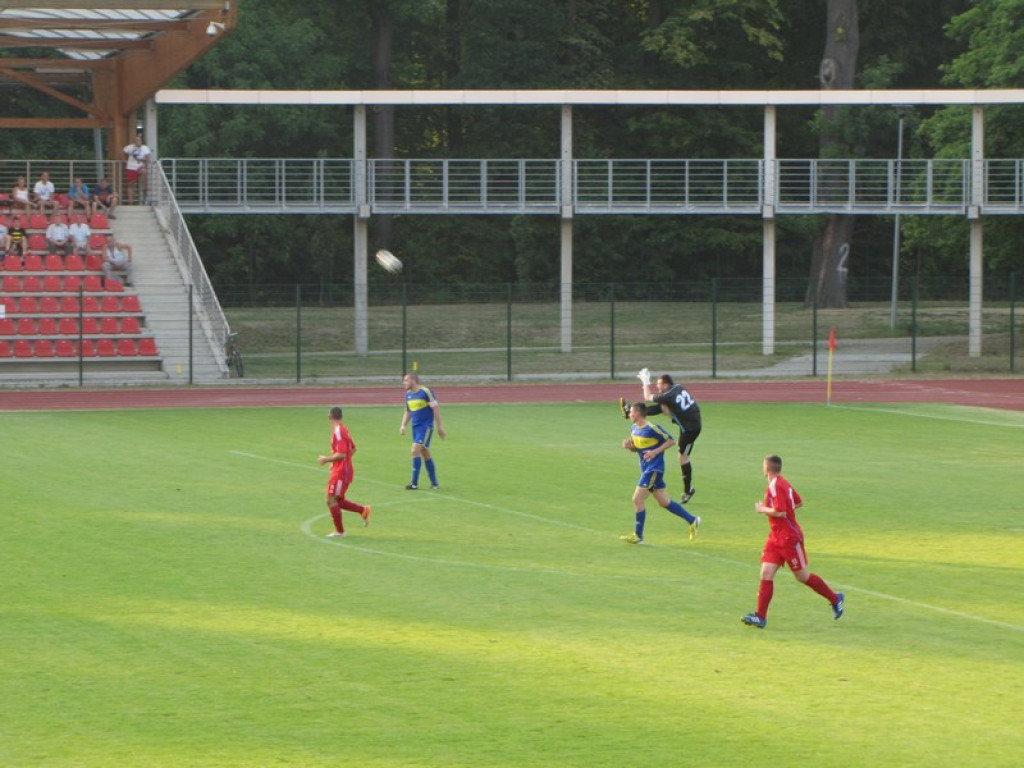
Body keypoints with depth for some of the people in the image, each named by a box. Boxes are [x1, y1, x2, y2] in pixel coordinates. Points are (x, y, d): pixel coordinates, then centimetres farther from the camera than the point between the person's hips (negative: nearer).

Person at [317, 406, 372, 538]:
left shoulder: (338, 432, -19)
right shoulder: (343, 429, 11)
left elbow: (341, 454, -26)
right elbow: (353, 449, 21)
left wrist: (326, 459, -15)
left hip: (340, 472, -10)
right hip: (344, 469, 10)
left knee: (331, 500, -5)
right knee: (337, 500, 15)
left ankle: (339, 531, 1)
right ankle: (364, 510, 16)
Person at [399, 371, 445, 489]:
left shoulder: (426, 392, -13)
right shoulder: (408, 394, 9)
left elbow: (435, 409, -10)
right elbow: (408, 411, 21)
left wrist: (440, 427, -9)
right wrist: (403, 425, 7)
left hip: (426, 427, -8)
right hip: (415, 427, 8)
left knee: (415, 451, -15)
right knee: (425, 454, 10)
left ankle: (415, 483, -11)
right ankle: (434, 483, 18)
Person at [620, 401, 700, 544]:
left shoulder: (652, 429, -17)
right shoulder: (634, 429, 8)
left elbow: (671, 441, -12)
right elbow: (635, 448, 20)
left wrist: (655, 451, -20)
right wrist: (628, 445, -2)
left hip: (654, 470, -9)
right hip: (646, 469, 9)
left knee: (637, 500, -10)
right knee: (664, 502, 13)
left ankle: (638, 536, -2)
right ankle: (692, 520, 22)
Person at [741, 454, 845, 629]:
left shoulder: (775, 486, -19)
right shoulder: (783, 483, 11)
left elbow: (780, 512, -27)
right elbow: (799, 502, 22)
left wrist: (762, 509, -13)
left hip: (789, 538, -9)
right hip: (776, 537, 9)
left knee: (802, 576, 2)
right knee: (766, 573, -3)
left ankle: (836, 599, 20)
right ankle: (760, 617, -9)